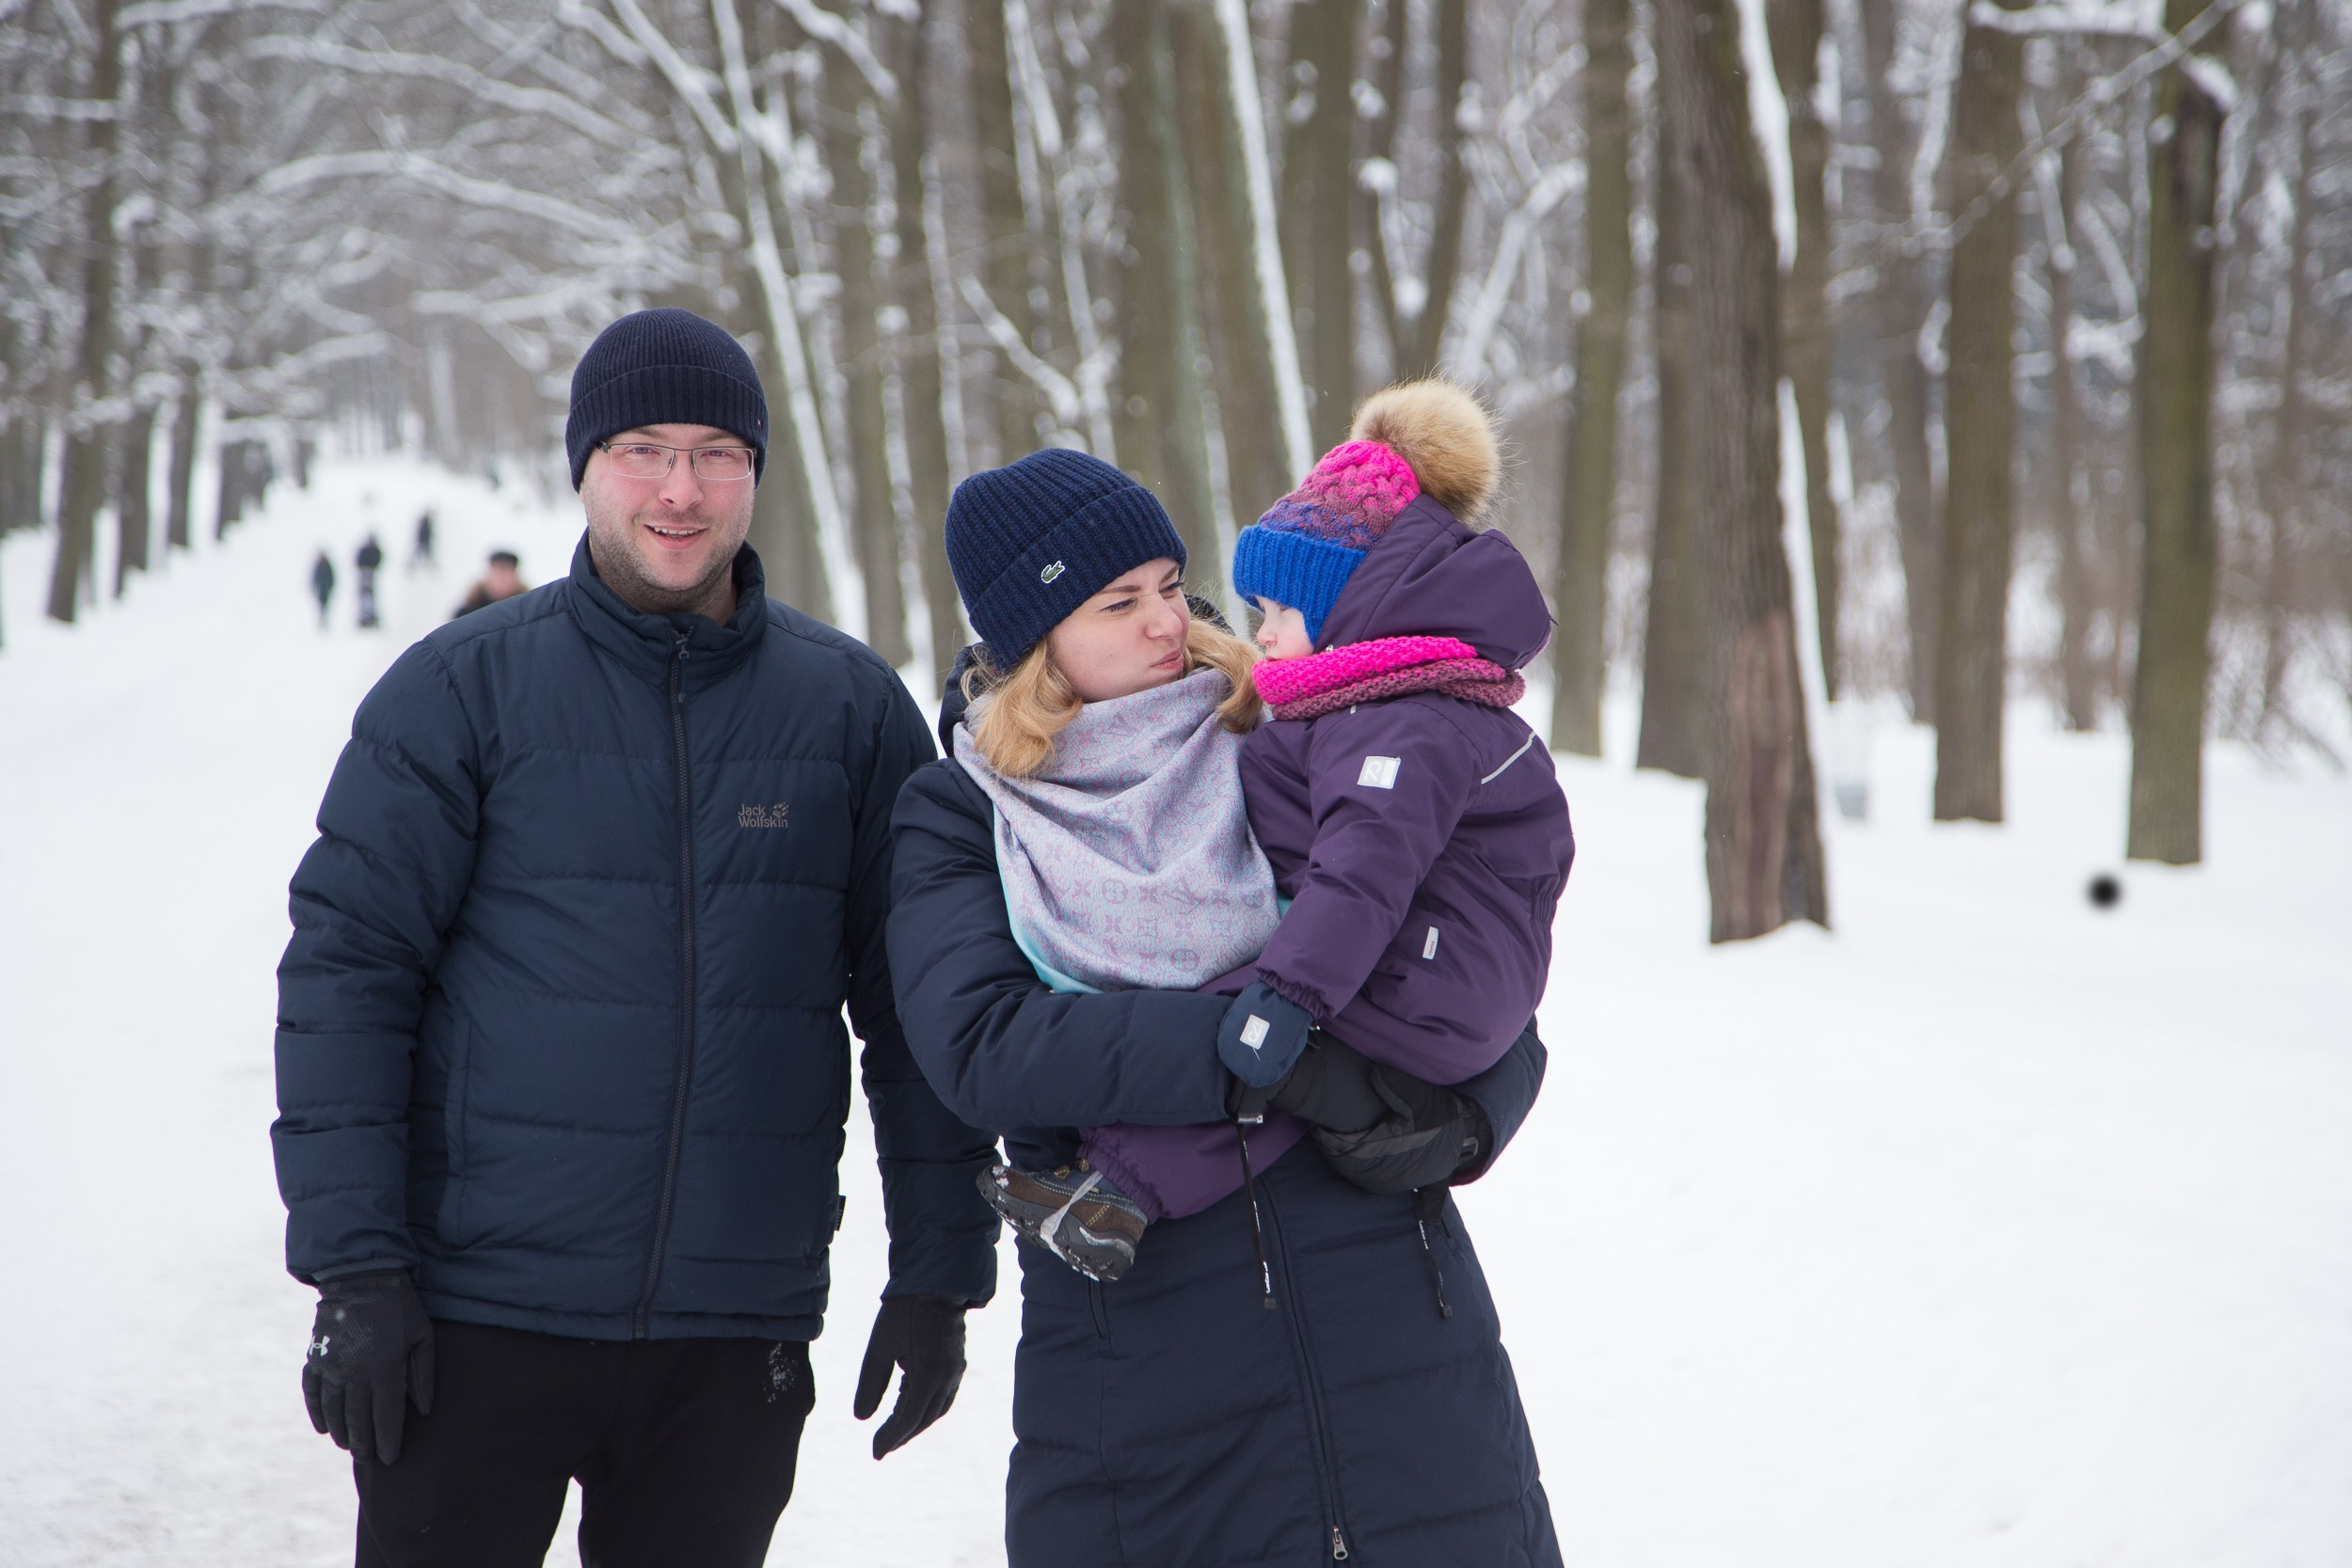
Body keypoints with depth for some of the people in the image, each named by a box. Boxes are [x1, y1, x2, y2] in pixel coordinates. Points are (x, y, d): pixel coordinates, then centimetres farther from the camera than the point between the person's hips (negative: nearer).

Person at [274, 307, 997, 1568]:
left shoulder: (853, 705, 5)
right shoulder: (463, 688, -1)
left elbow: (915, 1003, 8)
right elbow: (345, 972, -3)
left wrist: (938, 1272, 5)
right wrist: (351, 1267, -10)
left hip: (737, 1341, 2)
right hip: (477, 1321, -2)